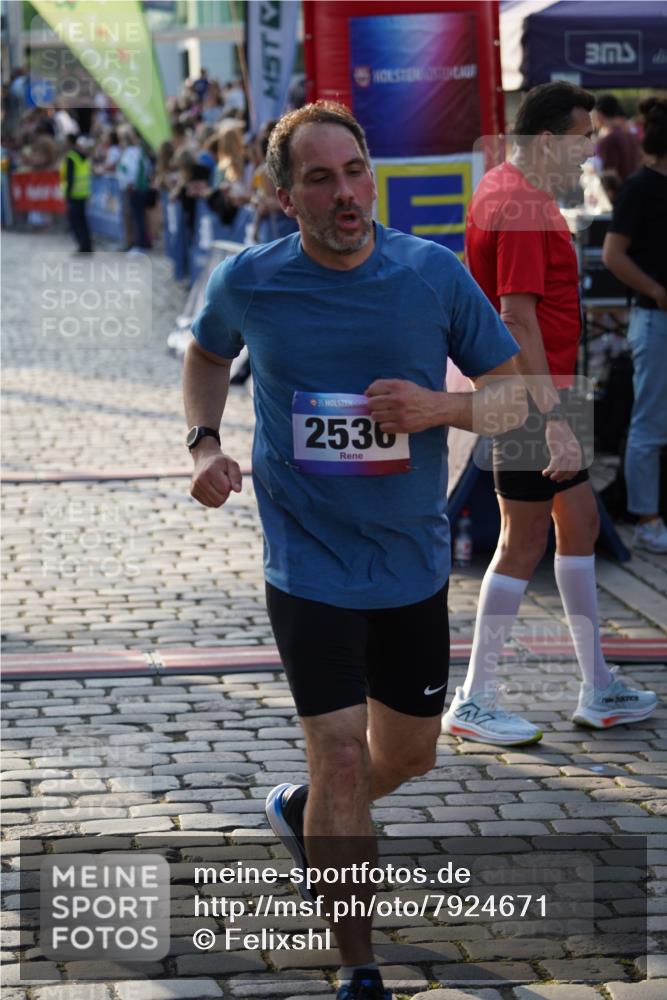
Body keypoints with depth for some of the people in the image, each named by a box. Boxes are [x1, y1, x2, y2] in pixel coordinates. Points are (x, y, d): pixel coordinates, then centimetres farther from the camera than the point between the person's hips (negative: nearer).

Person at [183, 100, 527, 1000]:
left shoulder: (435, 273, -7)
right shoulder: (248, 283, -7)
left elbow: (516, 397, -1)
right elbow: (207, 356, 15)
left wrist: (441, 406, -22)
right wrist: (203, 443, -2)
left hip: (415, 560, 3)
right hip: (310, 563, -3)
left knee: (408, 754, 18)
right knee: (342, 757, -11)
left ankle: (302, 812, 50)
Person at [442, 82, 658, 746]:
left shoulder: (502, 186, 12)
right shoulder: (521, 206, -20)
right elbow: (517, 319, -26)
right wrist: (553, 418, -28)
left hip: (535, 389, 11)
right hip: (530, 393, -11)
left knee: (579, 519, 13)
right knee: (525, 542, -3)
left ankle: (597, 691, 21)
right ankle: (472, 703, 5)